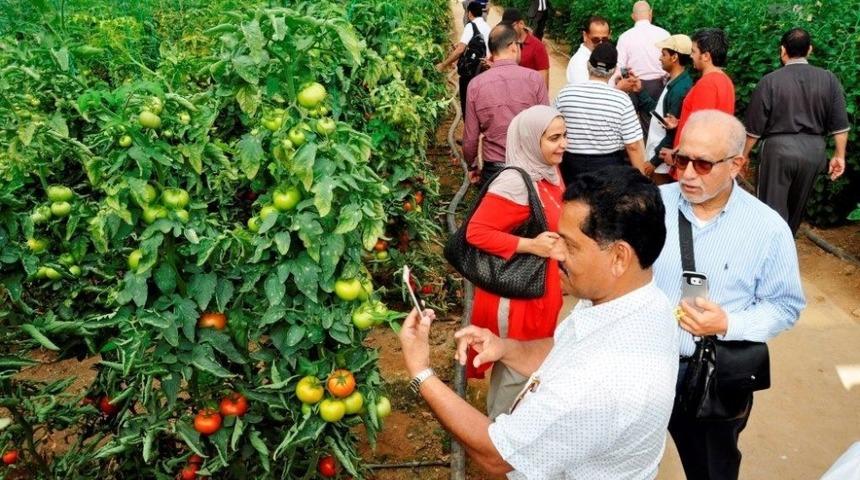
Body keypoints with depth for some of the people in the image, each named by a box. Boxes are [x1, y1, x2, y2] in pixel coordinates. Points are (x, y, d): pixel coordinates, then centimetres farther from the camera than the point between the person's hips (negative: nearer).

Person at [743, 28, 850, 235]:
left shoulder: (770, 80, -9)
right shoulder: (829, 79, 0)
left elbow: (755, 127, -6)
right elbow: (840, 124, 1)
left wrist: (744, 155, 6)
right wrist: (839, 155, 10)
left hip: (779, 149, -4)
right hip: (814, 150, 4)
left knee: (773, 208, 4)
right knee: (796, 207, 21)